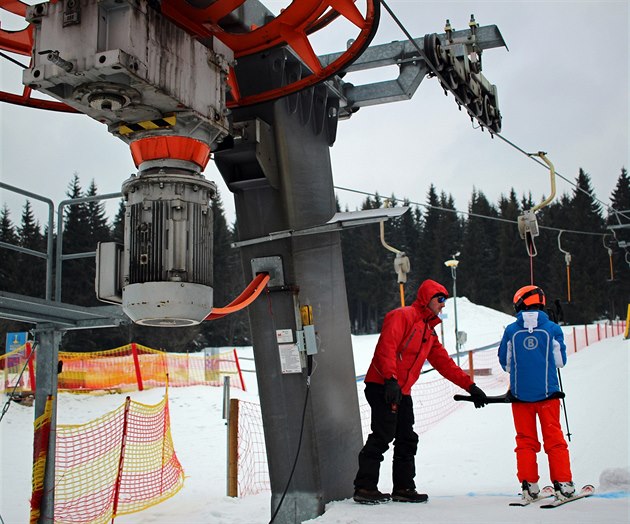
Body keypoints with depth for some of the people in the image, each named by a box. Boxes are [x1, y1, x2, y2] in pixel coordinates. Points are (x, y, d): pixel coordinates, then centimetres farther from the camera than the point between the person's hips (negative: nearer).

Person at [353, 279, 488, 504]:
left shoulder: (429, 332, 23)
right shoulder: (402, 316, -6)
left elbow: (445, 364, 25)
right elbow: (386, 347, -19)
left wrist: (470, 386, 21)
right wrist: (391, 380, -29)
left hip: (402, 392, 9)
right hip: (382, 386, -9)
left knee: (407, 440, 10)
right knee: (383, 435, -14)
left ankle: (403, 488, 20)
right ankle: (364, 487, -10)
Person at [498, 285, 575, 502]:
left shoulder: (511, 330, -2)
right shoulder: (552, 329, -3)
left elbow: (505, 363, 6)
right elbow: (560, 361, 6)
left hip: (520, 393, 1)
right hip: (547, 392, 0)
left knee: (525, 440, 9)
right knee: (554, 438, 7)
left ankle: (528, 485, 7)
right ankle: (562, 483, 5)